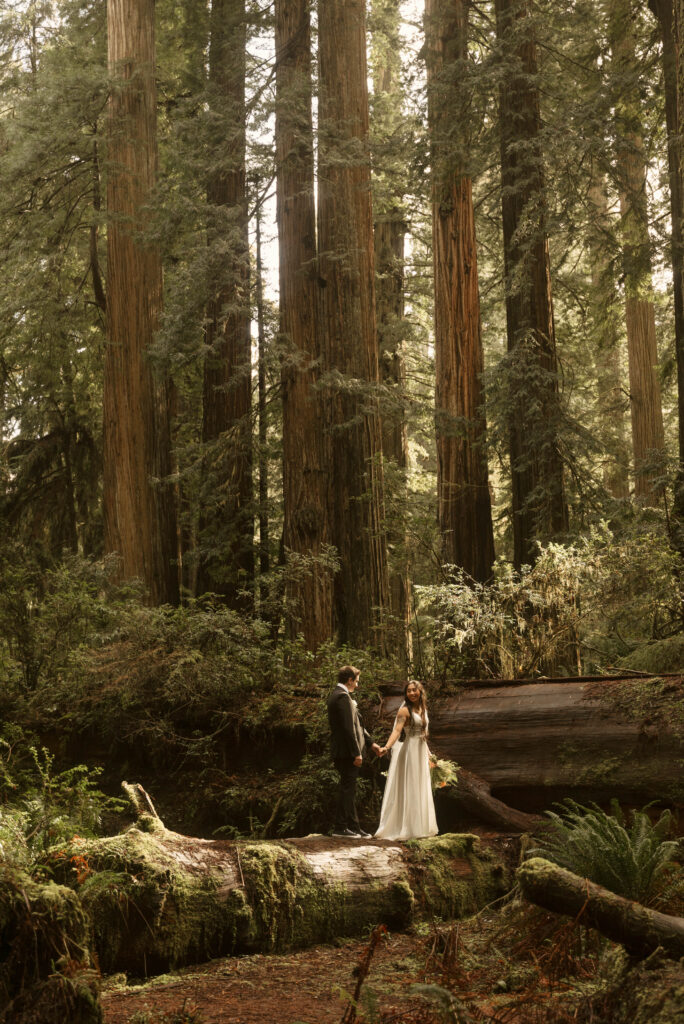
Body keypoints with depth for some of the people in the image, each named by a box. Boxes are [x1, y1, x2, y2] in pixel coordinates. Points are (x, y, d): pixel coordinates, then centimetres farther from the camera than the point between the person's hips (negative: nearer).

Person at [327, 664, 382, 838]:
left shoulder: (338, 695, 17)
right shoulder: (343, 697, -17)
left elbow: (355, 724, 22)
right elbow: (348, 727, -22)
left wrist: (371, 742, 23)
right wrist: (356, 753, -21)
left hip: (343, 752, 11)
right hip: (347, 752, -11)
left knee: (348, 789, 13)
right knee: (347, 788, -5)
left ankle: (353, 827, 19)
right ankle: (341, 827, -1)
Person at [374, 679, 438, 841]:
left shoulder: (423, 709, 11)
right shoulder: (405, 710, -11)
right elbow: (396, 731, -23)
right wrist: (386, 747, -38)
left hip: (422, 753, 8)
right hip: (409, 752, -8)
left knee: (421, 790, 12)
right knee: (408, 789, -6)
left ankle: (420, 827, 21)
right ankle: (405, 828, -2)